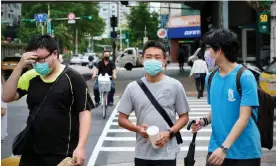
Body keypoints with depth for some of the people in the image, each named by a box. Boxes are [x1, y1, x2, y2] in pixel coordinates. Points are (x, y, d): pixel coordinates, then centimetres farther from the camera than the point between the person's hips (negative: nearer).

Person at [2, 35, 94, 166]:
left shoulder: (72, 78, -7)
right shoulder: (31, 77, 5)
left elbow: (84, 112, -8)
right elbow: (6, 97, -1)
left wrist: (80, 146, -17)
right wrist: (20, 66, -10)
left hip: (64, 154, -4)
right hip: (32, 152, 4)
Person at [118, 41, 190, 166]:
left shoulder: (175, 85, -1)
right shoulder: (133, 88, 2)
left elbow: (184, 116, 4)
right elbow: (122, 119, 6)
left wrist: (169, 133, -13)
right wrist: (138, 129, -14)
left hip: (167, 154, -2)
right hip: (142, 154, 2)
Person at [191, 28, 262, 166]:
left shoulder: (245, 77, -12)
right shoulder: (211, 78, 6)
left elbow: (244, 118, -17)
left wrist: (224, 148, -23)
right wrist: (204, 121, -2)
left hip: (245, 153, -5)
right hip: (216, 148, 5)